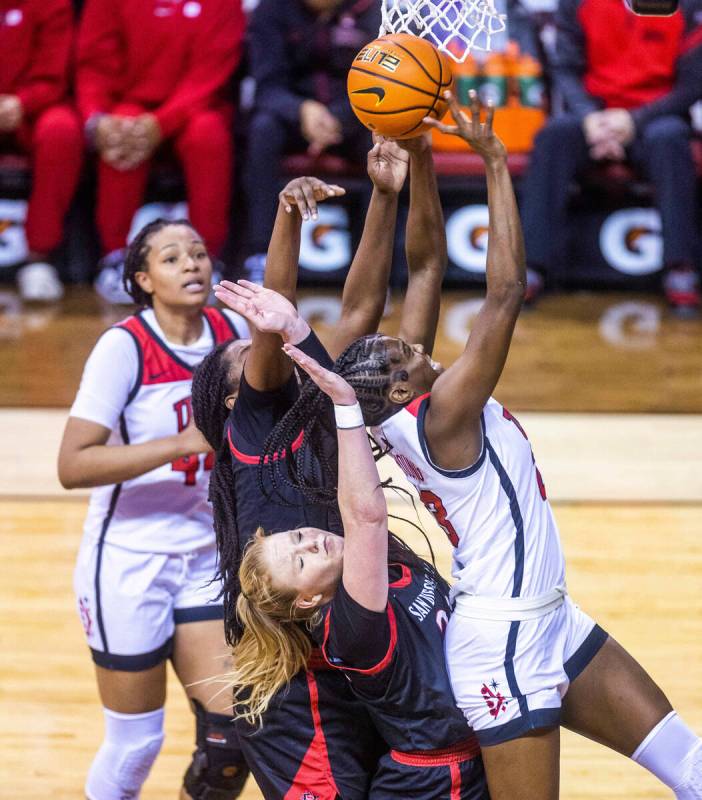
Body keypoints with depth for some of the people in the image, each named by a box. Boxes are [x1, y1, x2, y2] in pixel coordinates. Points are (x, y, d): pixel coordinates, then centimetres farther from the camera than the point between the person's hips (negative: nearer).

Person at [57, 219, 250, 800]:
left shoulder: (232, 332, 0)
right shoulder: (124, 346, -16)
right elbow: (73, 465, -24)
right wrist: (184, 442, -29)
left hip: (205, 562, 5)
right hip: (128, 564, -5)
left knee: (231, 737, -1)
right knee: (136, 743, 3)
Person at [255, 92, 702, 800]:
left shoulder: (408, 404, 3)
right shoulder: (441, 416, -20)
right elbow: (506, 290, -25)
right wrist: (495, 163, -21)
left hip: (549, 623, 10)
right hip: (502, 641, -10)